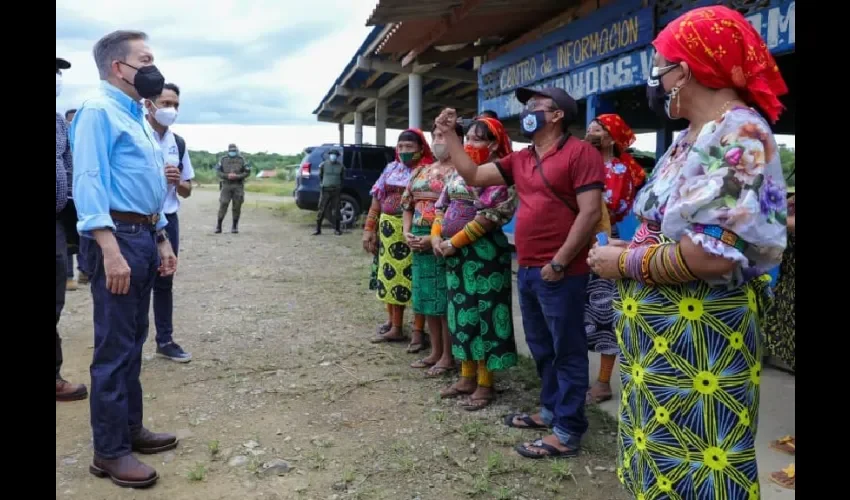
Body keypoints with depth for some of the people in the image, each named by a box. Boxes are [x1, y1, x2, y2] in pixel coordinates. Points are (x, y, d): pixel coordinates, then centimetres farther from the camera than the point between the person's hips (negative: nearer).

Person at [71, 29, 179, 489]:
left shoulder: (138, 118, 19)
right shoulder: (99, 111, -9)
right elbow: (88, 181, -20)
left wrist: (162, 240, 20)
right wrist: (111, 250, -27)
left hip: (143, 236, 9)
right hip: (117, 238, -9)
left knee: (133, 342, 16)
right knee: (115, 348, -3)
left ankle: (130, 429, 29)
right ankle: (109, 451, 8)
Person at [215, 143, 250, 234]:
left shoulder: (241, 160, 6)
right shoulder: (223, 159, 8)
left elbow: (247, 171, 3)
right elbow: (218, 171, 5)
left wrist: (237, 176, -11)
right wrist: (227, 176, -12)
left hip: (238, 186, 0)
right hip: (226, 185, 0)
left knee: (237, 207, 1)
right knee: (223, 205, -6)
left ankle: (235, 226, 12)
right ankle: (218, 226, 3)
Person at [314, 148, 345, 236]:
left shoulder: (340, 166, 3)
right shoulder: (323, 165, -1)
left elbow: (342, 178, 17)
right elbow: (320, 176, 13)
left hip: (336, 191, 1)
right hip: (325, 190, -1)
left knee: (335, 211, 3)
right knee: (322, 210, -1)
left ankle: (337, 229, 14)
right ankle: (318, 229, 5)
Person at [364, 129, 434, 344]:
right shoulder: (391, 169, 12)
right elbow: (376, 200, 14)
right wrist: (369, 229, 9)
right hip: (388, 231, 7)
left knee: (414, 279, -2)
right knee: (392, 276, 13)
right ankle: (396, 328, 26)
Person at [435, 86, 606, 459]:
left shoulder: (579, 152, -9)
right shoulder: (519, 160, 14)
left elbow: (591, 212, -15)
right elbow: (473, 176, 15)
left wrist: (559, 263, -18)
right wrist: (449, 134, 10)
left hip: (560, 272, -8)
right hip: (527, 270, 8)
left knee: (567, 350, 1)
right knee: (541, 348, 18)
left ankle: (568, 432, 10)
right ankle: (551, 411, 33)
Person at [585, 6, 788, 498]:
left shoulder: (740, 134, -16)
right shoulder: (690, 138, 12)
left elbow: (713, 253, -26)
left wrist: (623, 263, -14)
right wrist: (631, 247, 0)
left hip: (697, 337, -9)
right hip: (661, 332, 9)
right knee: (659, 455, 20)